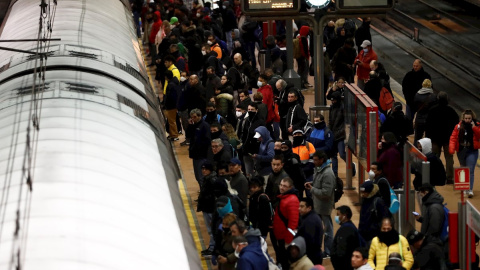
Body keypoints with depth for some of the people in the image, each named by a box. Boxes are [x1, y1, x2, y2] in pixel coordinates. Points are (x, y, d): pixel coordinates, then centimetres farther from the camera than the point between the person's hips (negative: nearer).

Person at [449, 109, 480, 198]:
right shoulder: (459, 126, 1)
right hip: (461, 151, 3)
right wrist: (452, 148, -16)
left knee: (470, 170, -12)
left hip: (472, 151, -3)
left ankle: (470, 190, -16)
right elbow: (453, 137, -3)